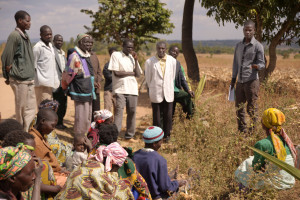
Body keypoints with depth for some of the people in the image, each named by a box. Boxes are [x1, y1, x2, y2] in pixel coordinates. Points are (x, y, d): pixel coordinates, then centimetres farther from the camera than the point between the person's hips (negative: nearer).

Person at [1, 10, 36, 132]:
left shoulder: (25, 36, 15)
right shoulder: (14, 36, -11)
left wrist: (31, 75, 13)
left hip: (29, 79, 8)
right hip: (20, 80, -8)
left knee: (30, 110, 11)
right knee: (21, 110, 0)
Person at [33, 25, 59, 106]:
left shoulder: (50, 46, 17)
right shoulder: (38, 47, -9)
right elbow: (34, 66, -9)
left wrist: (56, 80, 19)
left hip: (51, 83, 8)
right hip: (43, 83, -8)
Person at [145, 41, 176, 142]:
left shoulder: (172, 61, 3)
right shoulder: (149, 62, -5)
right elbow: (148, 79, 7)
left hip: (168, 93, 2)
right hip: (155, 94, -2)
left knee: (168, 115, 3)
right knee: (156, 116, 3)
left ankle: (167, 135, 18)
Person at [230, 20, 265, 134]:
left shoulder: (258, 46, -2)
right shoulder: (238, 46, 16)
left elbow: (262, 63, -4)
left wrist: (257, 66, -27)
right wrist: (233, 78, 19)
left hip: (252, 81, -6)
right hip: (240, 81, 6)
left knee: (252, 108, -3)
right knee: (239, 107, 10)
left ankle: (252, 131, 6)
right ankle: (242, 130, 21)